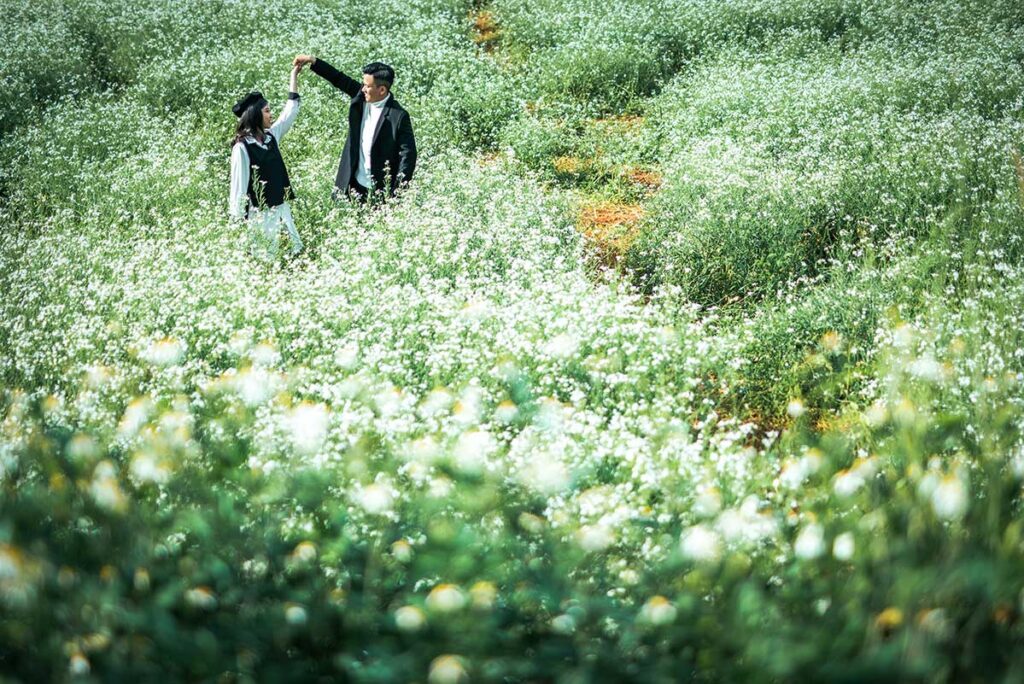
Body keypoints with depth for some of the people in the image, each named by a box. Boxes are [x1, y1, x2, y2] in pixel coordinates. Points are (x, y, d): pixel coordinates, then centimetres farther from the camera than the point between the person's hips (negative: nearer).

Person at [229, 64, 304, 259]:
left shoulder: (271, 136, 7)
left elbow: (291, 111, 15)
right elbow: (239, 184, -11)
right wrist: (239, 219, -12)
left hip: (281, 207, 8)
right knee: (265, 258, -3)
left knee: (296, 251, 6)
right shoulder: (242, 147, -13)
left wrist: (294, 76, 16)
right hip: (259, 212, -7)